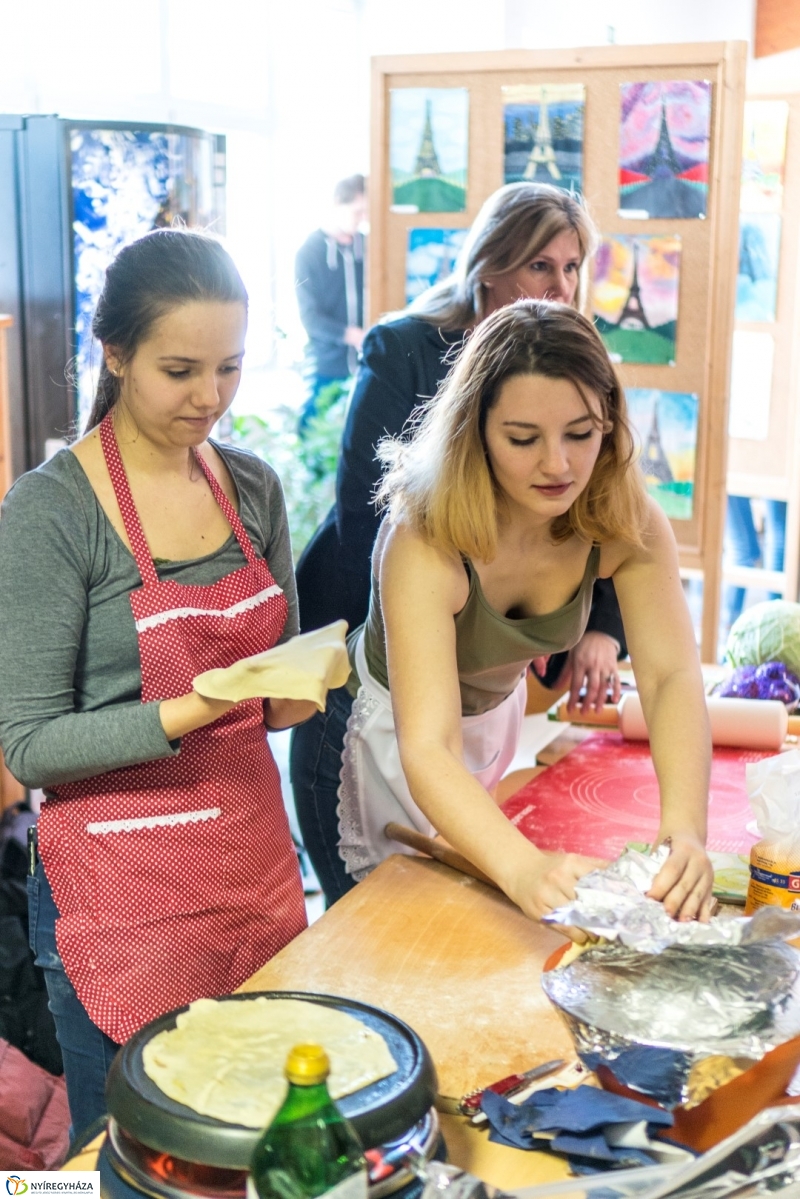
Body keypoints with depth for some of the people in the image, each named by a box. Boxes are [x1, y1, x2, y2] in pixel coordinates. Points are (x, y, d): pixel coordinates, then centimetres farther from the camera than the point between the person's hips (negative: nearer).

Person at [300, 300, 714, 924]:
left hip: (499, 712, 5)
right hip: (389, 727, -5)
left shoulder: (627, 522, -22)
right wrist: (525, 868, -63)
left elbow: (673, 675, -31)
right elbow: (427, 751, -45)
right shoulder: (428, 544, -37)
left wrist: (684, 831, -49)